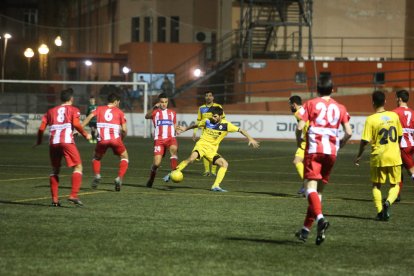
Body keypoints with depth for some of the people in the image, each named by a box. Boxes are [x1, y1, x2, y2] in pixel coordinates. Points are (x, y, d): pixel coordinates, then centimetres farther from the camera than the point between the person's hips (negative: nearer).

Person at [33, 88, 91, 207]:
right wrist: (85, 134, 5)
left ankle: (54, 199, 9)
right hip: (67, 141, -4)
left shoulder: (51, 111, 21)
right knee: (78, 167, 2)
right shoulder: (74, 110, 10)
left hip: (53, 142, 4)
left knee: (55, 170, 16)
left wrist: (39, 141, 27)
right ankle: (73, 196, -14)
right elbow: (76, 124, -8)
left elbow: (41, 128, 13)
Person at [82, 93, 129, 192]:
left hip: (102, 140, 1)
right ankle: (119, 178, 1)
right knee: (124, 157, 20)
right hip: (115, 139, -1)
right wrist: (122, 138, 23)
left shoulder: (99, 109, 14)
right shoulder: (119, 112, 11)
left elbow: (90, 117, -4)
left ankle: (97, 175, -1)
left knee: (96, 158, 24)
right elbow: (124, 129, 4)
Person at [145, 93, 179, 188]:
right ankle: (151, 179, 20)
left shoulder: (172, 113, 19)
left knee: (173, 149, -34)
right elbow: (147, 116, -15)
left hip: (170, 138, 2)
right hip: (159, 139, -2)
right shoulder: (155, 112, 7)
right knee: (156, 163, -8)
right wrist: (154, 108, -32)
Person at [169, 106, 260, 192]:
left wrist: (250, 139, -15)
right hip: (202, 145, -3)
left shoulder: (226, 125, -7)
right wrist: (185, 129, 25)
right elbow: (196, 125, 19)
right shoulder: (207, 121, -2)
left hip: (212, 151, 3)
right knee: (192, 157, -31)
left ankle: (216, 186, -9)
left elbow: (241, 130, -6)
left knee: (224, 164, -12)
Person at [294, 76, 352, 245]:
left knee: (310, 187, -12)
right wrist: (340, 145, 22)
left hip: (314, 150, -4)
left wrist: (299, 142, 11)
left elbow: (300, 127, -7)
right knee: (319, 190, 13)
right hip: (331, 152, 4)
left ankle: (320, 217, -38)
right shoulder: (340, 108, 12)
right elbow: (349, 132, 5)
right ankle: (306, 229, 15)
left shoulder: (311, 104, 3)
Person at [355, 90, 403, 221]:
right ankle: (388, 202, -17)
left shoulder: (371, 120, -10)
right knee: (395, 185, 12)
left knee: (376, 186, 15)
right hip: (394, 157, 2)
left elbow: (365, 140, -12)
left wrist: (359, 155, 4)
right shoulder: (394, 116, 1)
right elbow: (399, 136, 12)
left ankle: (380, 212, 4)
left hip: (378, 157, -2)